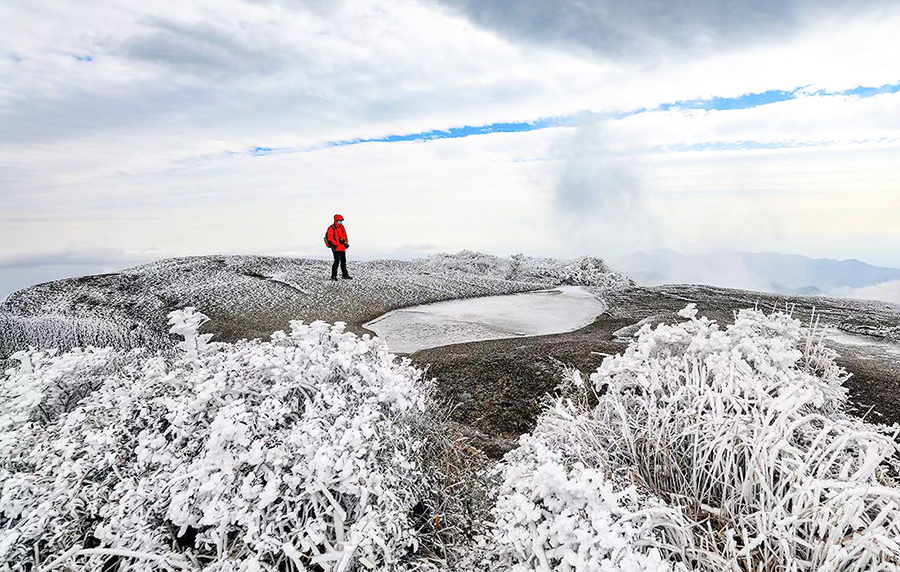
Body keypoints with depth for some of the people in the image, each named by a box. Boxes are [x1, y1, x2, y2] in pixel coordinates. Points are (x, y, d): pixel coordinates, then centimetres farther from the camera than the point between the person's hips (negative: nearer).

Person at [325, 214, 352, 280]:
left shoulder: (342, 227, 15)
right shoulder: (331, 228, -7)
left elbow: (345, 235, 21)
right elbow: (330, 238, -14)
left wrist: (346, 243, 7)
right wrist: (338, 242, -23)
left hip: (342, 247, 8)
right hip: (336, 247, -8)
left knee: (343, 261, 14)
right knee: (337, 261, -13)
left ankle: (345, 275, 23)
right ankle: (333, 276, -5)